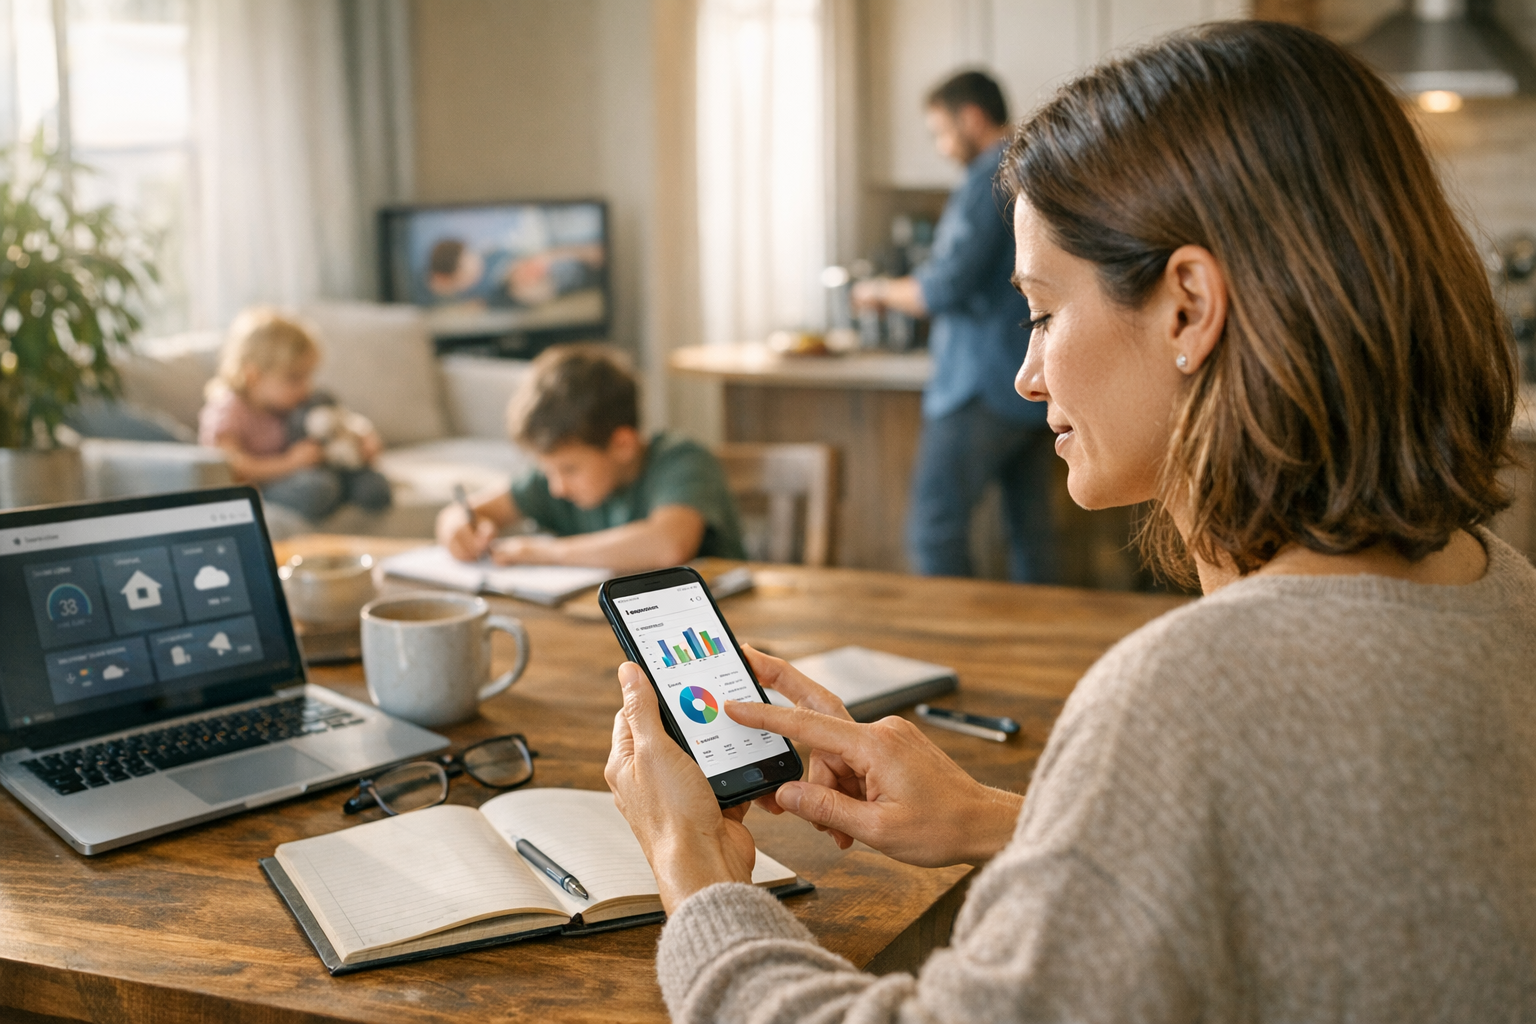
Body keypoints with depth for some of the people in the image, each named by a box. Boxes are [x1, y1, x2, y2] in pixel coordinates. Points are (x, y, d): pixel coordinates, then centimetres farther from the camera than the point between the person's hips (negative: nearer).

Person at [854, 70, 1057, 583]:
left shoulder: (988, 180, -13)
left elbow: (943, 288, -18)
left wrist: (882, 290, 0)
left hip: (984, 388, -9)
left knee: (934, 527, -4)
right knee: (1031, 527, 11)